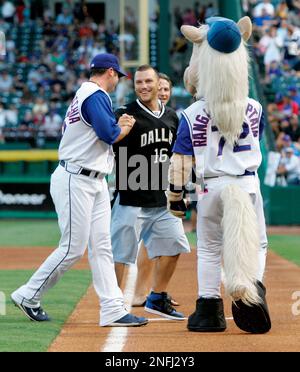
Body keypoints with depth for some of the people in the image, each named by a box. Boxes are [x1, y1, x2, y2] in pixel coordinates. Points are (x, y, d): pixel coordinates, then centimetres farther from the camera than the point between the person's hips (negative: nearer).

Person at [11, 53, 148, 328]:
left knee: (102, 247, 3)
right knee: (73, 248, -7)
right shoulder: (96, 95, -13)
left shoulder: (83, 95, 18)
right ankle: (28, 296, 7)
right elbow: (109, 135, -21)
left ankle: (113, 310, 0)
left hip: (96, 182, 10)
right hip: (75, 181, -10)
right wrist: (127, 127, -2)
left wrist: (118, 125, 12)